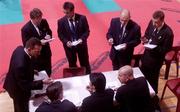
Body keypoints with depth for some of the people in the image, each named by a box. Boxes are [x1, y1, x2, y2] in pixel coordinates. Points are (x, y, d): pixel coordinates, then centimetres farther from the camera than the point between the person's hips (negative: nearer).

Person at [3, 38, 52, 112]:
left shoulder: (20, 49, -17)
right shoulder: (21, 64, -44)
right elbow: (24, 85, -33)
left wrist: (31, 70, 1)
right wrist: (42, 82, -34)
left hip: (16, 84, 8)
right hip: (18, 89, -8)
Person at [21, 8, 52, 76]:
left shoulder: (44, 22, -8)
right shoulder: (25, 29, -25)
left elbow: (49, 31, 10)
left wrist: (49, 36, -15)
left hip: (46, 53, 5)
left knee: (48, 74, 22)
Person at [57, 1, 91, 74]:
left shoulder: (82, 18, -13)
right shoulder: (61, 21, -11)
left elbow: (87, 31, -5)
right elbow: (60, 34, -3)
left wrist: (82, 39, -22)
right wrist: (66, 42, -20)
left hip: (81, 44, 0)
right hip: (69, 46, 0)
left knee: (85, 64, 16)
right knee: (72, 65, 14)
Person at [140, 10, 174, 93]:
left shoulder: (168, 32, -28)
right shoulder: (152, 23, -11)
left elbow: (167, 49, -20)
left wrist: (153, 48, -31)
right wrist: (145, 39, -14)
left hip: (156, 59, -6)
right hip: (146, 55, 6)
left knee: (152, 80, 15)